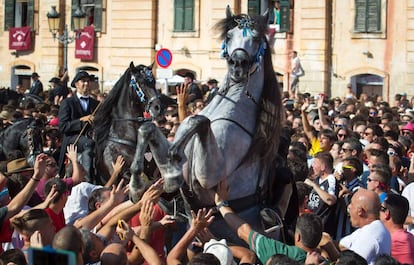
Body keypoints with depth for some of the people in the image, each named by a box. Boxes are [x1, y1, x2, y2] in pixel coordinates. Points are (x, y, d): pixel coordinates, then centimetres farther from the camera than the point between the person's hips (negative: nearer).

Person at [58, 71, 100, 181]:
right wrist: (81, 120, -14)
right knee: (89, 144, -36)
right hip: (72, 138, -4)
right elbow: (62, 126, -3)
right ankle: (87, 179, -41)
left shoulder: (96, 104, 23)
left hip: (91, 138, 4)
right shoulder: (67, 103, 9)